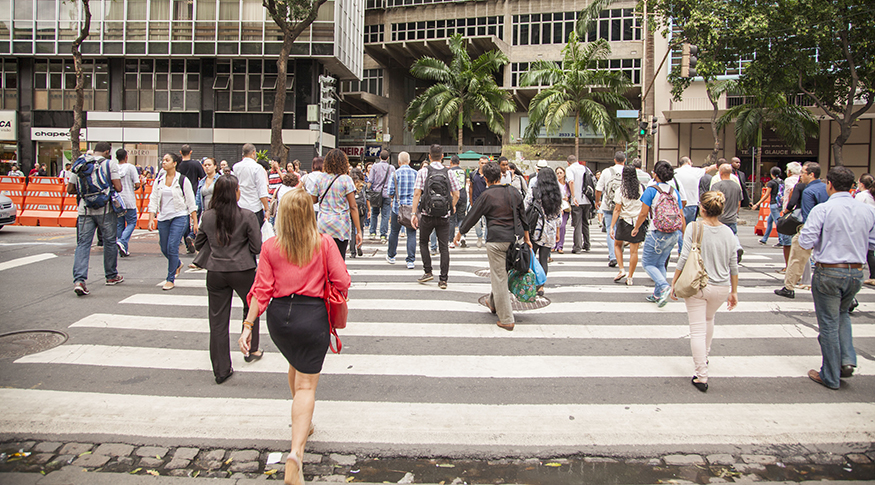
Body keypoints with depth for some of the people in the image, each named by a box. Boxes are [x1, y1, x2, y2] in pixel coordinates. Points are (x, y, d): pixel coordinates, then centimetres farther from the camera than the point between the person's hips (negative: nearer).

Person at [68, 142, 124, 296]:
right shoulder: (110, 163, -3)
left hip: (85, 210, 3)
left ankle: (79, 280, -13)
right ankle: (111, 276, 24)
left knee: (83, 244, 0)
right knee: (109, 242, 12)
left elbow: (70, 189, 11)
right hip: (105, 210, -3)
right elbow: (118, 187, -10)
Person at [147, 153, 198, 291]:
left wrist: (195, 222, -5)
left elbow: (191, 202, -2)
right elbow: (153, 200, 9)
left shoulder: (182, 180, -3)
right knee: (164, 249, 10)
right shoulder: (159, 181, 9)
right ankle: (177, 264, 42)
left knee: (172, 247, -13)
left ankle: (170, 279, -2)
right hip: (163, 218, 5)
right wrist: (151, 219, -3)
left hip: (179, 217, -5)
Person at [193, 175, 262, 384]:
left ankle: (221, 369, 13)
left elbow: (198, 244, 8)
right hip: (242, 270, -2)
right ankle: (251, 350, 36)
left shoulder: (207, 216, -2)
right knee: (251, 307, 25)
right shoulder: (247, 216, -12)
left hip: (215, 271, 2)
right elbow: (257, 247, -9)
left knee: (218, 320, 8)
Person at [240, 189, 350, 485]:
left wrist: (248, 325, -1)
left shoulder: (270, 247, -2)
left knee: (296, 366, 30)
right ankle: (296, 452, -15)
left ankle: (302, 423, 49)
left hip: (279, 316, 3)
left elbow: (261, 290, -4)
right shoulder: (324, 243, -7)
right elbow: (342, 282, -7)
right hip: (312, 316, -3)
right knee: (306, 383, 0)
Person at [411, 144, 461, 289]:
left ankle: (427, 272, 13)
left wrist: (414, 213, -5)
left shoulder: (423, 171, -2)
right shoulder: (448, 172, 2)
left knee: (423, 242, 19)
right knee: (444, 247, 5)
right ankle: (443, 279, 4)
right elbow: (456, 194, 1)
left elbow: (417, 193, -8)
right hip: (444, 216, 1)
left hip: (427, 215, -1)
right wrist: (452, 208, 18)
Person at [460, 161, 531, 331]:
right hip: (514, 239, 6)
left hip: (496, 240, -6)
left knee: (499, 279, 1)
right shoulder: (514, 193, 6)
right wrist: (527, 239, 22)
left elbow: (472, 216, -2)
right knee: (501, 273, 25)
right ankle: (493, 303, 44)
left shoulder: (487, 195, -9)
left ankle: (506, 319, 4)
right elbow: (523, 217, 12)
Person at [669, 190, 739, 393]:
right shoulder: (728, 232, 0)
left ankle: (701, 376, 1)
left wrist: (674, 282, -4)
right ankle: (705, 355, 49)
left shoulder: (694, 228, -12)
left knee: (697, 329, 1)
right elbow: (733, 265, 5)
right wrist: (734, 292, 15)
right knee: (708, 319, 30)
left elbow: (684, 258, -14)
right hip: (721, 287, 4)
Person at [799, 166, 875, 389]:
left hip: (828, 272, -5)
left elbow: (806, 242, -16)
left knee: (829, 324, 6)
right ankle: (847, 360, 13)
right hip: (856, 272, 5)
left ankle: (830, 377, 17)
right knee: (843, 314, 28)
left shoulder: (822, 209, -15)